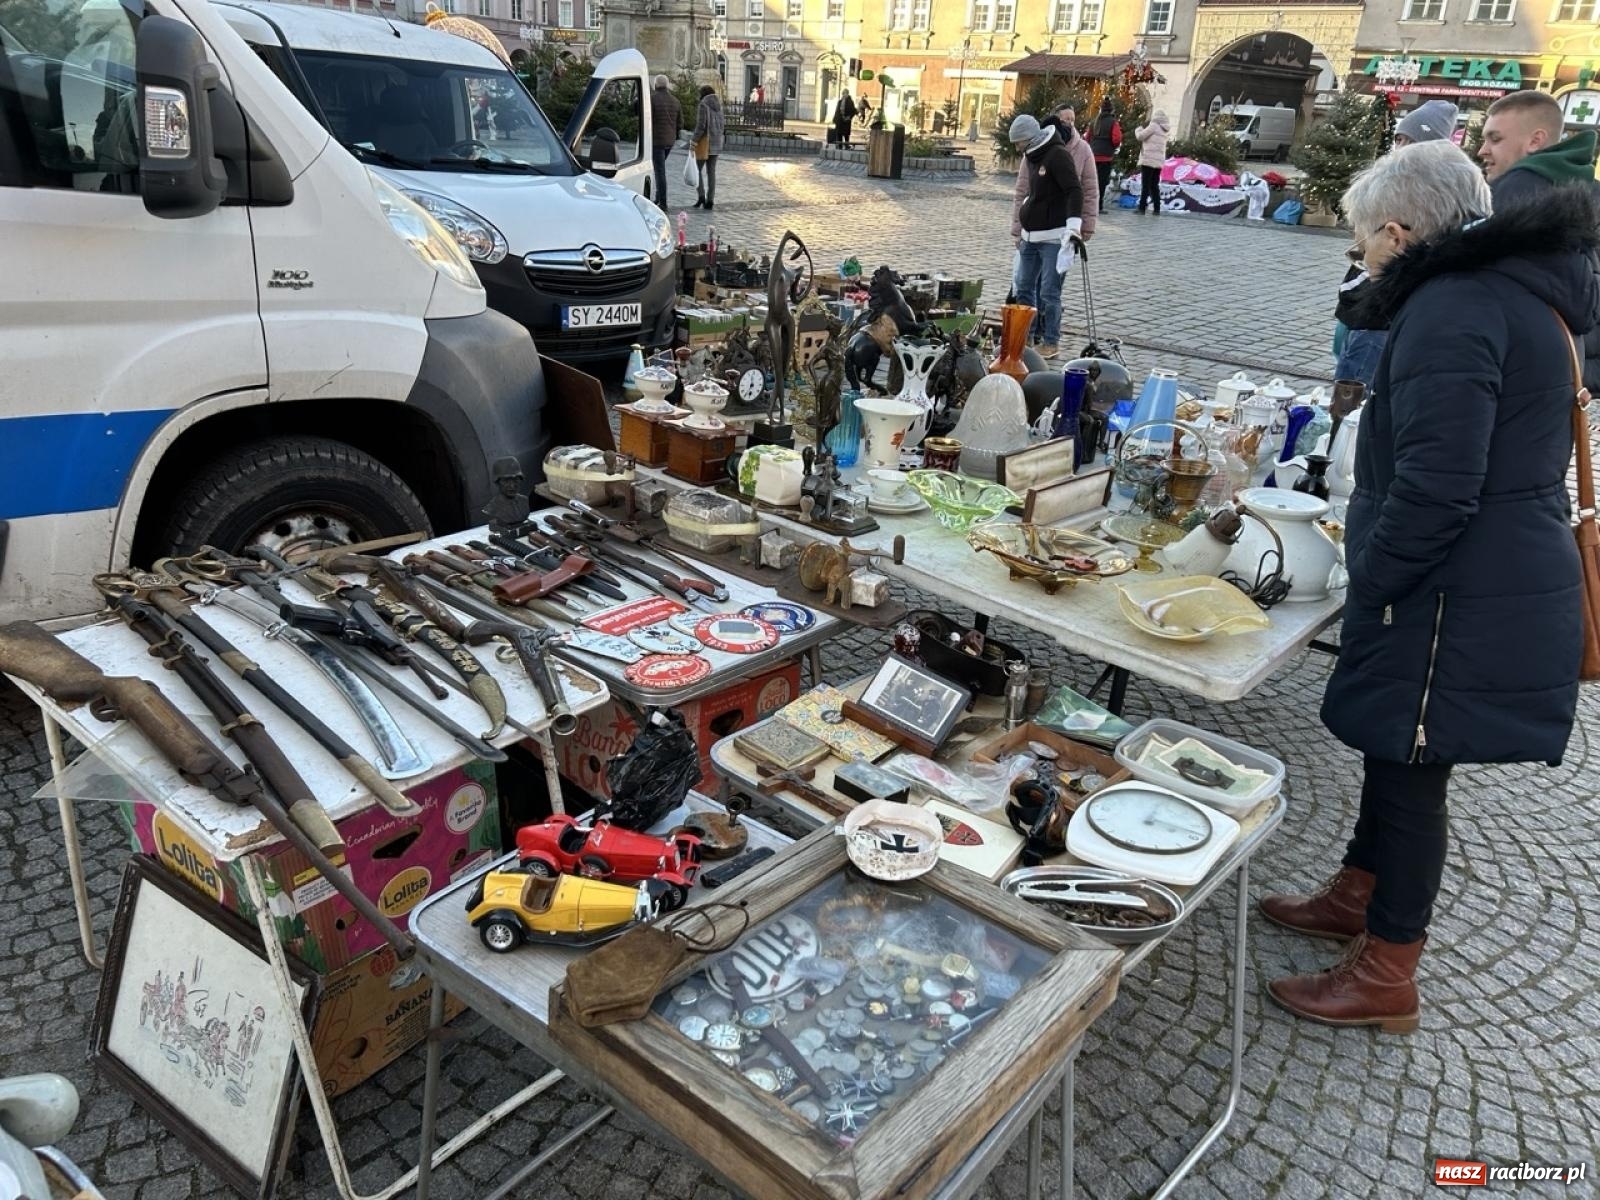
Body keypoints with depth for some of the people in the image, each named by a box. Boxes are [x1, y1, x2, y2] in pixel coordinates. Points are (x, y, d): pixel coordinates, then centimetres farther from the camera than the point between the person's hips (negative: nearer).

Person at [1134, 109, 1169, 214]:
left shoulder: (1154, 126, -7)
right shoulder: (1164, 130, 16)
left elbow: (1141, 136, -7)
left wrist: (1138, 129, 13)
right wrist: (1144, 129, 21)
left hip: (1149, 160, -7)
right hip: (1159, 161, 7)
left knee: (1145, 185, -7)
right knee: (1155, 185, 9)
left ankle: (1142, 207, -9)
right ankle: (1157, 209, 5)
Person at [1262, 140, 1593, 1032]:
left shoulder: (1453, 308, -20)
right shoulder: (1513, 291, 13)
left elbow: (1436, 488, -27)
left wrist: (1369, 580, -13)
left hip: (1462, 601, -10)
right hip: (1502, 582, 10)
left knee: (1410, 767, 2)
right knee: (1395, 749, 21)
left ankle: (1387, 979, 17)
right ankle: (1359, 894, 41)